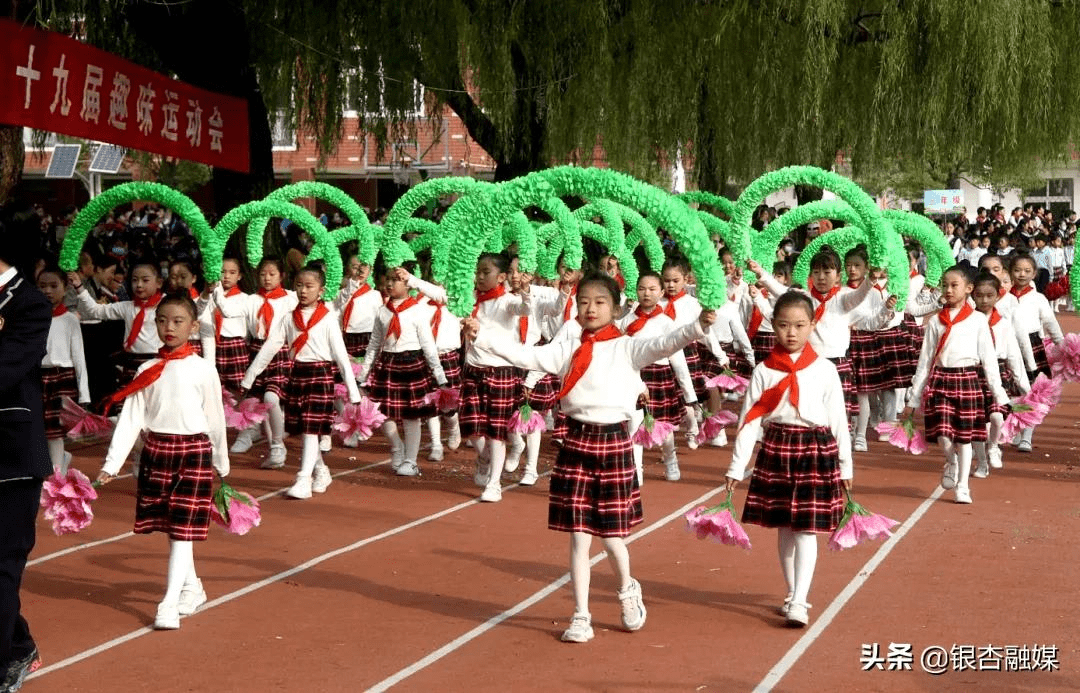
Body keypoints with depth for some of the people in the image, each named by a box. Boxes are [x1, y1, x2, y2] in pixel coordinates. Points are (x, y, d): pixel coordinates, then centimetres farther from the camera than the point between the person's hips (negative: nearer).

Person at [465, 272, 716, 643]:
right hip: (576, 442, 2)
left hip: (614, 441, -2)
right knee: (578, 536, 4)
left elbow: (662, 345, -17)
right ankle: (581, 616, 15)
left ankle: (628, 589, 36)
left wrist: (697, 327, -34)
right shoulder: (567, 349, 6)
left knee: (612, 536, 5)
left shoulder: (626, 348, -2)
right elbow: (525, 355, 1)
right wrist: (481, 335, -7)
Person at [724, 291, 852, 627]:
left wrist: (845, 466, 4)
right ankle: (792, 593, 25)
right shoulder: (763, 371, 0)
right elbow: (749, 420, -1)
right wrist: (736, 466, -5)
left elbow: (838, 419, 2)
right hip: (776, 450, 2)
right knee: (783, 528, 11)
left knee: (806, 530, -4)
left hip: (816, 451, -2)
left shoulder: (825, 370, -2)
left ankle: (799, 603, -6)